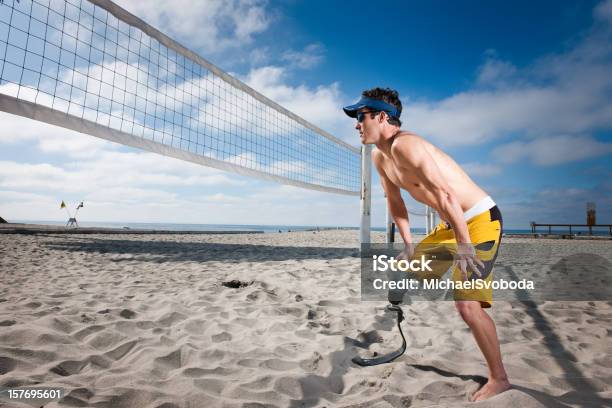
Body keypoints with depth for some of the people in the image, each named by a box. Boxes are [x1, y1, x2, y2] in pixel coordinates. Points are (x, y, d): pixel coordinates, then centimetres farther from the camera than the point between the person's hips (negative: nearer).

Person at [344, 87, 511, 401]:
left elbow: (446, 195, -30)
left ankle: (499, 379, 6)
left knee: (467, 305, -17)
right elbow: (395, 202, 14)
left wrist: (464, 246, -30)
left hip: (480, 219, -9)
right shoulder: (380, 157, 5)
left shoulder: (405, 145, -24)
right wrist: (408, 244, 8)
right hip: (450, 224, 10)